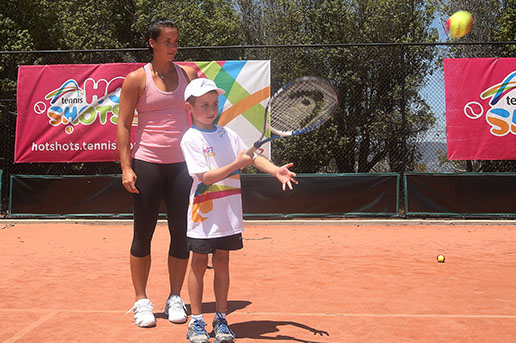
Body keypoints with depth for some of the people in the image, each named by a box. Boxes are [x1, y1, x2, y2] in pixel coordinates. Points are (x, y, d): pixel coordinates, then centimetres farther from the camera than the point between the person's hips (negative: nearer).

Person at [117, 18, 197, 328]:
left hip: (182, 165, 3)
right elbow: (124, 124, 0)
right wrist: (126, 167, -9)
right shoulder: (137, 79, 0)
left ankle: (175, 299, 20)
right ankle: (141, 300, 18)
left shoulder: (188, 73, 9)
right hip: (146, 164, -3)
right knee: (143, 235, 4)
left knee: (181, 234, 5)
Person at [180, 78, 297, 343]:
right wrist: (236, 164, -25)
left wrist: (275, 170, -11)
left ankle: (221, 320, 23)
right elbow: (205, 177, -17)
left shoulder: (227, 134, 8)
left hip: (229, 215, 5)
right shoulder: (190, 139, -9)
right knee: (199, 264, 6)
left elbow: (252, 156, 5)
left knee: (222, 263, 11)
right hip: (203, 216, -4)